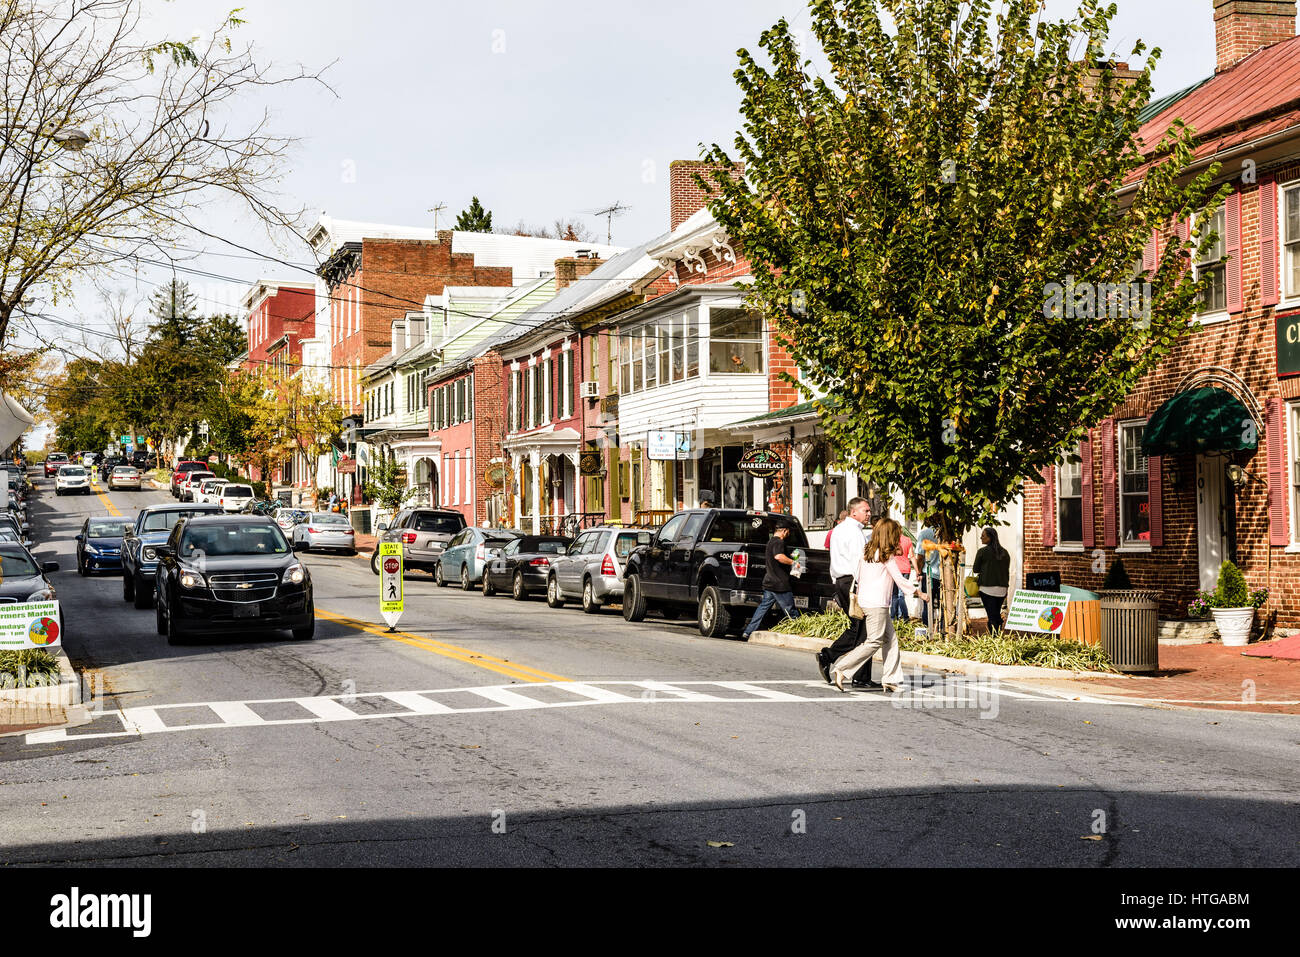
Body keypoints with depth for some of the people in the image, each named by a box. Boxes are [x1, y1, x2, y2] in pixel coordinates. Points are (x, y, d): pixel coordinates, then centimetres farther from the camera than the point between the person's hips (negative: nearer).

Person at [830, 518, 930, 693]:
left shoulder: (866, 554, 12)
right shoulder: (886, 556, -10)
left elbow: (859, 579, 14)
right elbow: (900, 580, -6)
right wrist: (920, 593, 5)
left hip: (864, 601, 9)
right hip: (877, 605, -9)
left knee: (890, 640, 11)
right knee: (874, 642, -7)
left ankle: (892, 679, 10)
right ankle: (841, 670, -12)